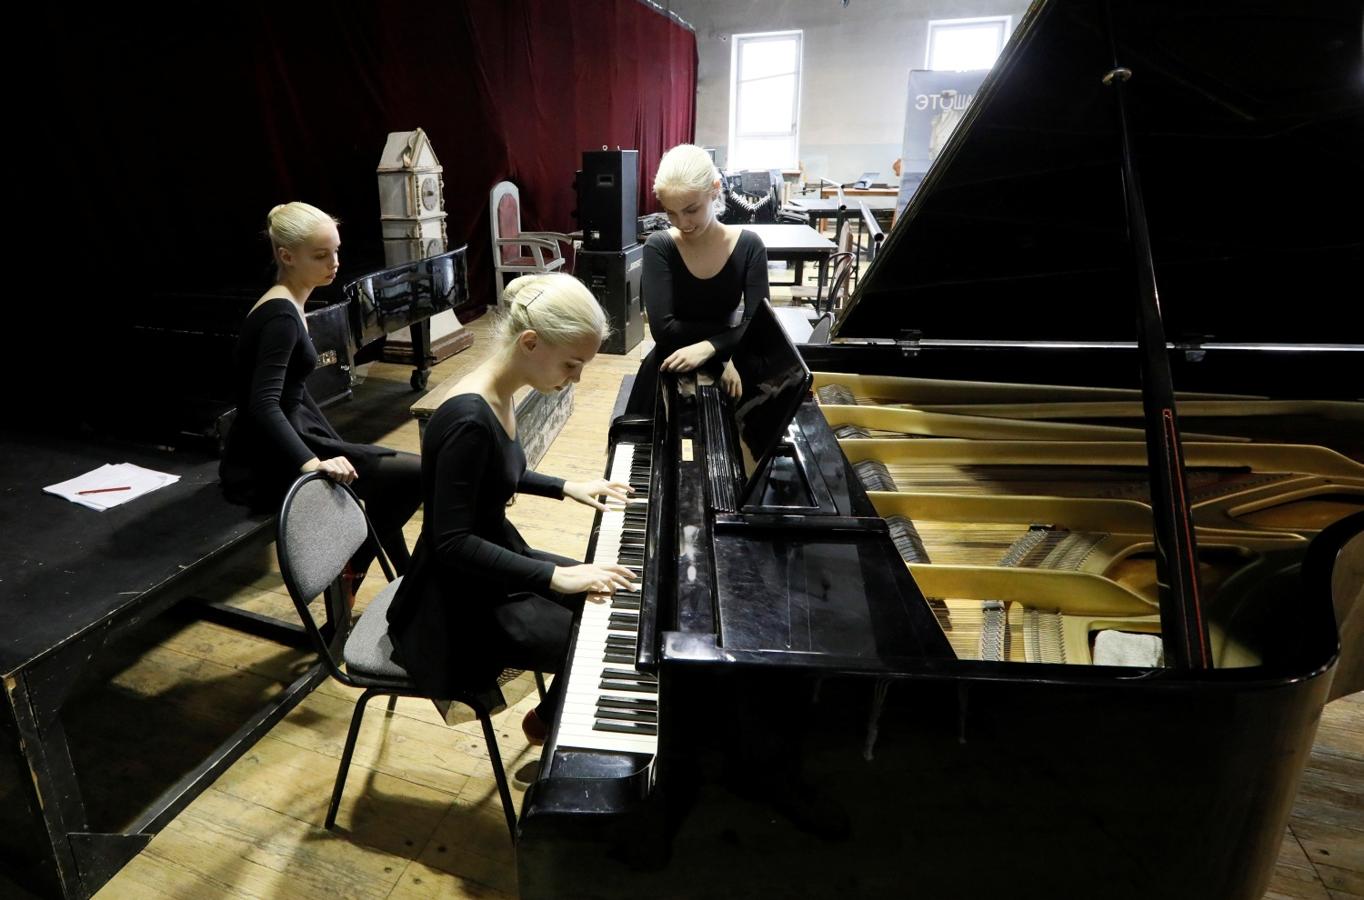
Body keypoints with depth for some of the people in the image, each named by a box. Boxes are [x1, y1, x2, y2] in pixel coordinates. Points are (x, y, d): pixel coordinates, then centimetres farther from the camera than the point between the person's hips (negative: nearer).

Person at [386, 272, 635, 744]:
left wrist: (566, 487, 11)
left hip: (496, 565, 9)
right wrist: (555, 576, -31)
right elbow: (451, 542, -30)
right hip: (462, 603, -9)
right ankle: (550, 724, 22)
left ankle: (558, 717, 32)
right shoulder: (469, 418, -30)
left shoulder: (497, 398, -2)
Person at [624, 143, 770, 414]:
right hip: (669, 371, 0)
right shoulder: (658, 247, -11)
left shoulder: (748, 246, -8)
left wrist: (709, 347, -28)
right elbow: (663, 329, -19)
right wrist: (729, 335, -21)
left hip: (725, 368, 1)